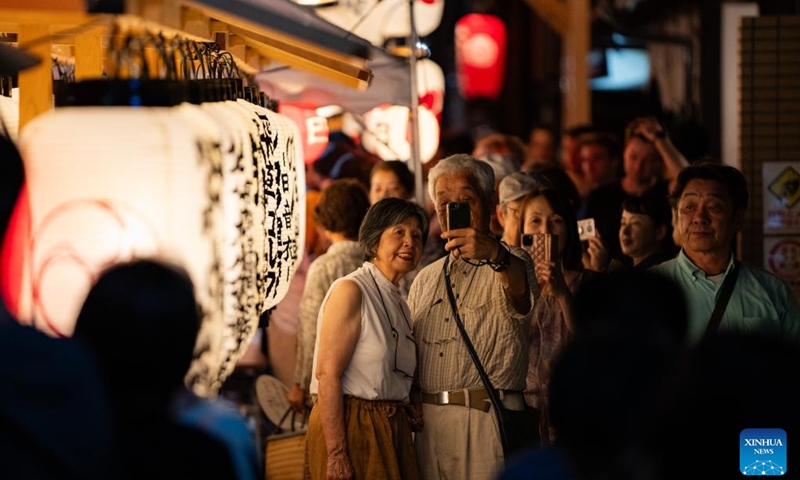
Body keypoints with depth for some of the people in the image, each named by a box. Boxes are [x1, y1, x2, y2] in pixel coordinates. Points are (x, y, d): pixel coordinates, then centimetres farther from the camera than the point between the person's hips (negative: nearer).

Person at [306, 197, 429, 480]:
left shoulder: (398, 303, 16)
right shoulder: (350, 290, -10)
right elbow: (327, 374, -18)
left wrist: (411, 413, 1)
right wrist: (336, 454, -23)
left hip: (392, 430, 8)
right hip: (351, 427, -8)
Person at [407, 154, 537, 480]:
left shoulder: (509, 264, 1)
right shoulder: (425, 279, 20)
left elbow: (521, 293, -24)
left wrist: (494, 254, -45)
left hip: (486, 422, -5)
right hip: (427, 424, 5)